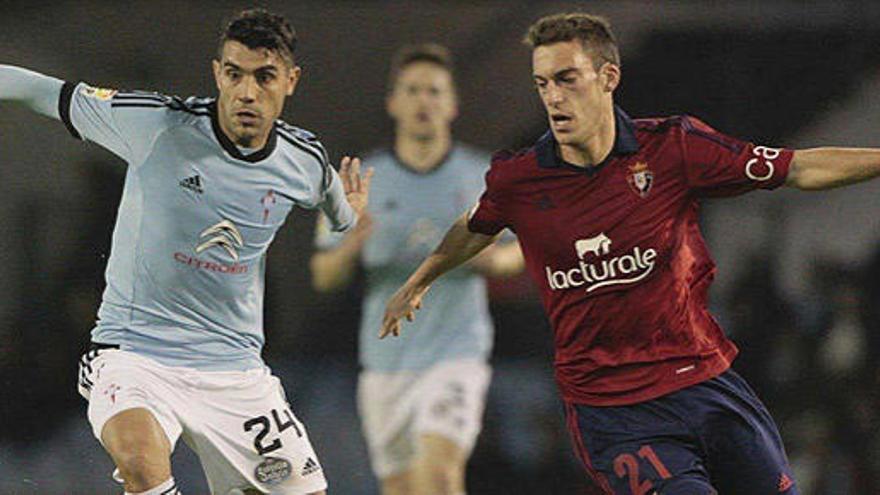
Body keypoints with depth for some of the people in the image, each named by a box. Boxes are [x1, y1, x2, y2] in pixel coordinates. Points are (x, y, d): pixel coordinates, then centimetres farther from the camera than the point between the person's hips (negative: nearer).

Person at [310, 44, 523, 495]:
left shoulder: (485, 176, 3)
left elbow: (522, 247, 16)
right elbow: (324, 276, 5)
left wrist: (494, 259, -7)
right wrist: (350, 248, -17)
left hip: (456, 354, -2)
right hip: (385, 361, 2)